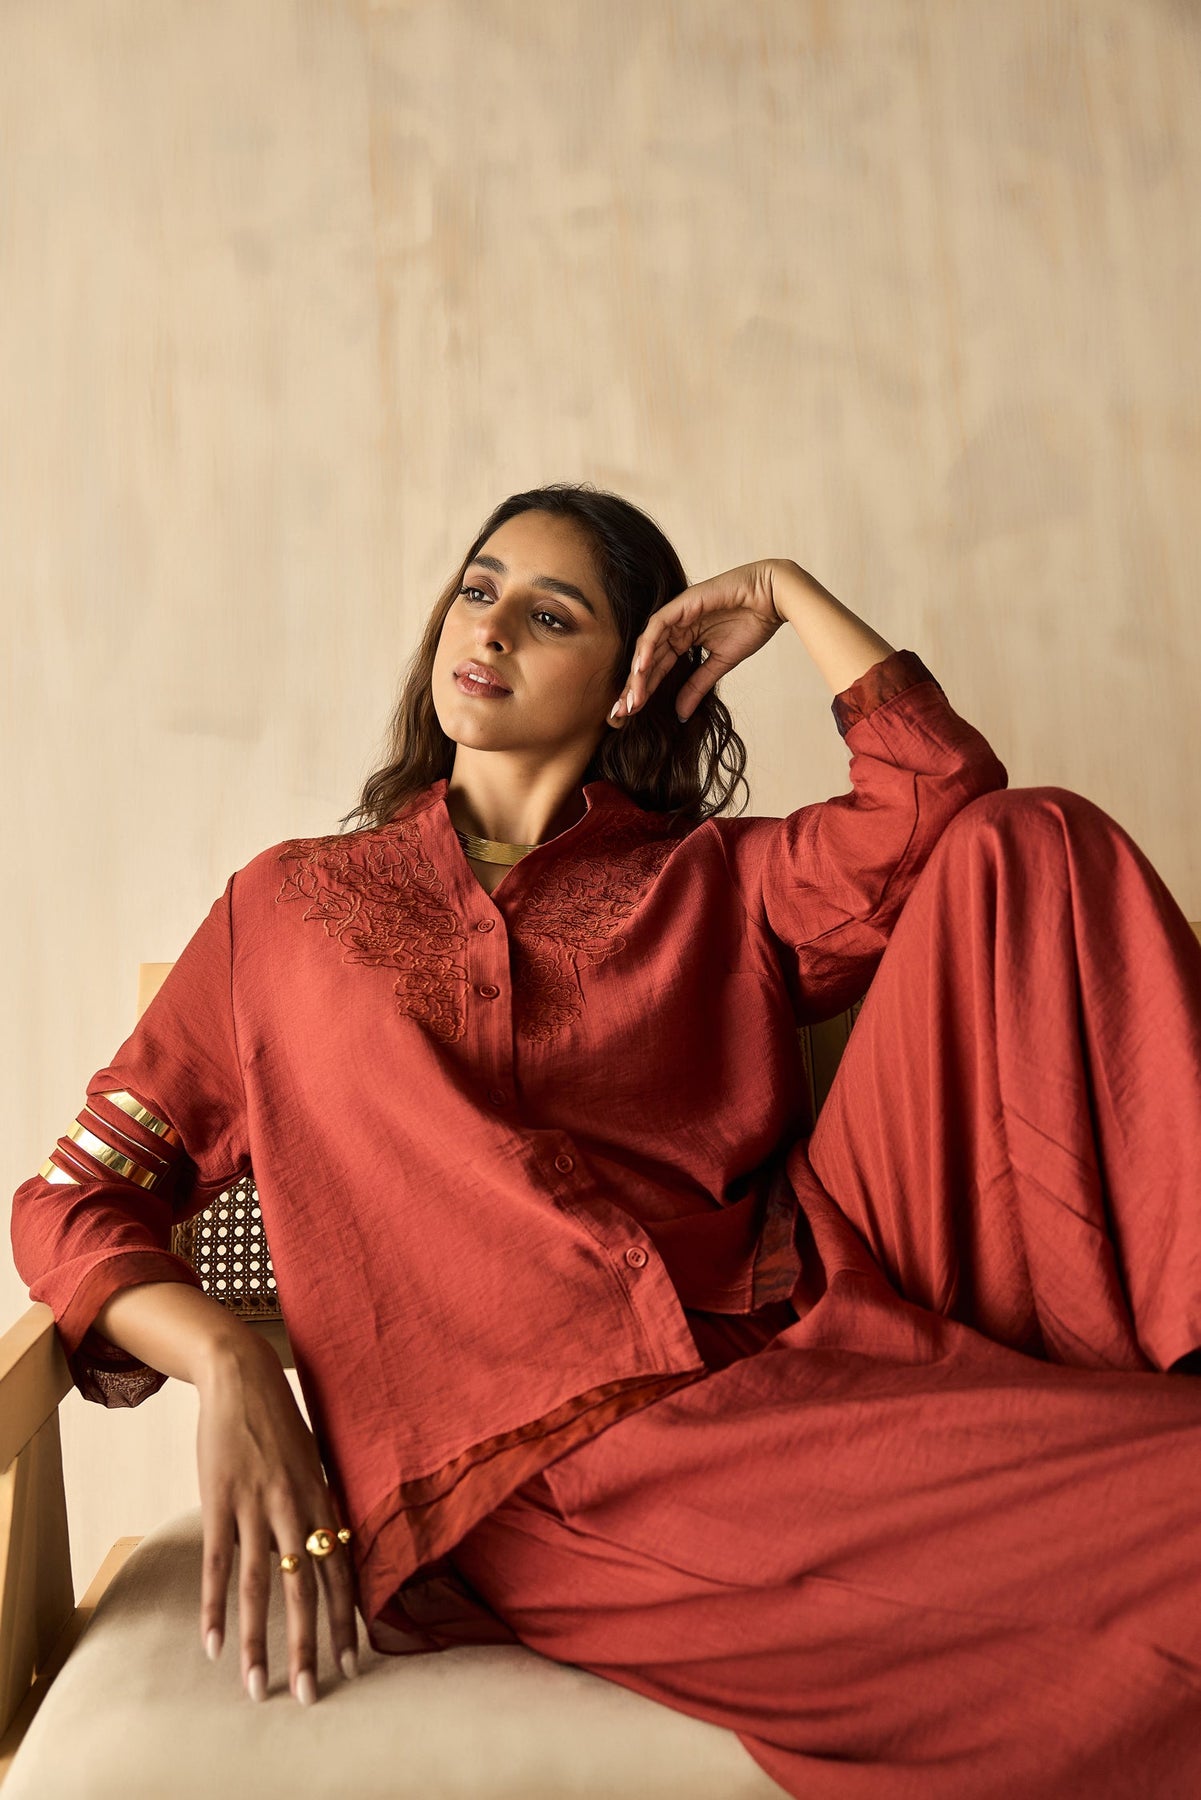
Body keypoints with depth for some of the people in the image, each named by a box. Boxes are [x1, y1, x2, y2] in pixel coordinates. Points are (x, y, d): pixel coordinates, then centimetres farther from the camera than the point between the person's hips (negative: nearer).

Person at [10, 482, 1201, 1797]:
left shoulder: (711, 884, 19)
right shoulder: (290, 908, 17)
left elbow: (950, 801, 0)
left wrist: (785, 594, 11)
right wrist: (227, 1368, -7)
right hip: (538, 1441, -4)